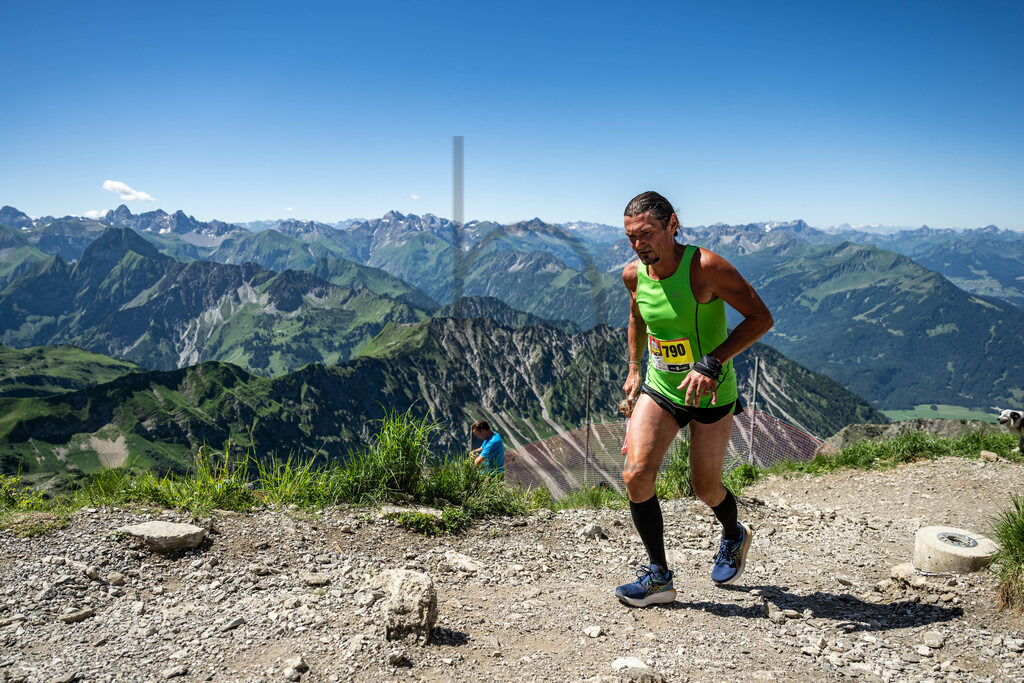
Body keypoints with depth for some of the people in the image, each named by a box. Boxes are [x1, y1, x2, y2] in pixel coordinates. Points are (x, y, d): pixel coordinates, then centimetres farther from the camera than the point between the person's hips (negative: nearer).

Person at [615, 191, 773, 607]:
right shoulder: (633, 274, -5)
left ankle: (734, 537, 46)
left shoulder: (706, 267, -23)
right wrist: (634, 368, 16)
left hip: (711, 395, -4)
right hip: (658, 389, 4)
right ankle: (659, 576, 4)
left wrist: (712, 362, -29)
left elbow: (761, 318, -20)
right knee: (636, 474, -13)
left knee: (706, 488, 9)